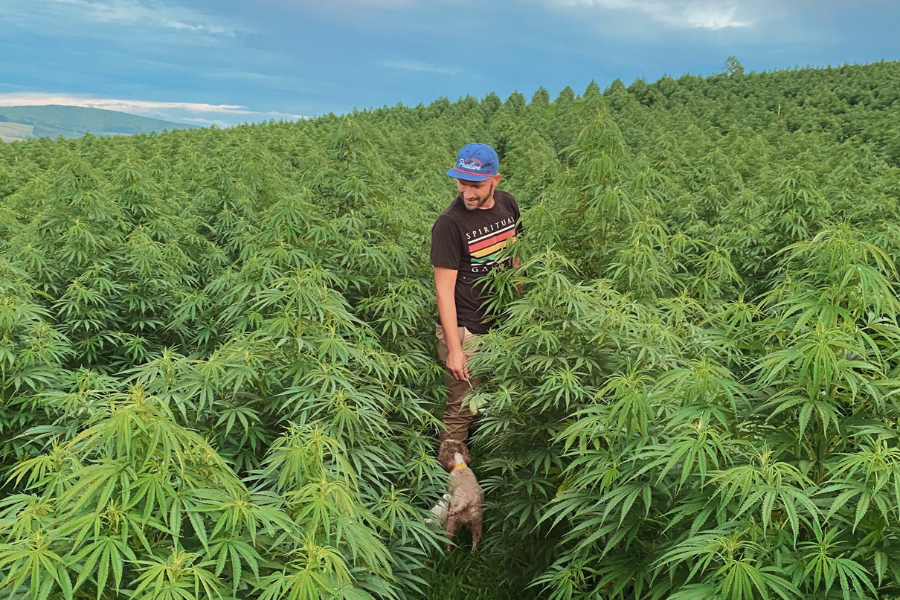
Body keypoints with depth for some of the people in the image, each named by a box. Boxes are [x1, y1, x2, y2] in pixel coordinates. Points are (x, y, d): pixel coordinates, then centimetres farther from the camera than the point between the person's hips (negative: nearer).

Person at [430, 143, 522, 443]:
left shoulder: (507, 204, 0)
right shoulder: (449, 223, -20)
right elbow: (444, 288, -19)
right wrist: (454, 349, -20)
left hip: (502, 324, 7)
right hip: (465, 330, -6)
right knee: (462, 409, -1)